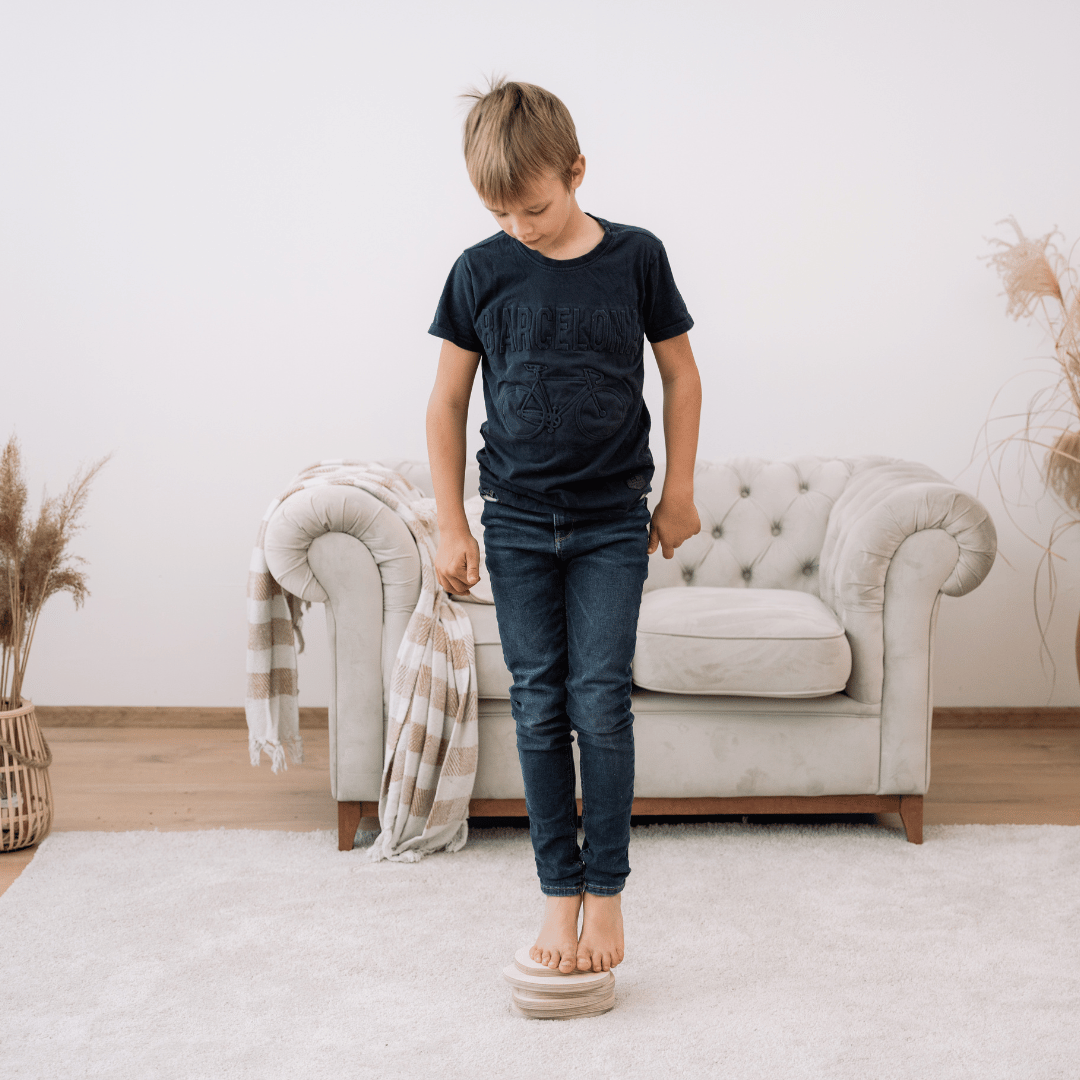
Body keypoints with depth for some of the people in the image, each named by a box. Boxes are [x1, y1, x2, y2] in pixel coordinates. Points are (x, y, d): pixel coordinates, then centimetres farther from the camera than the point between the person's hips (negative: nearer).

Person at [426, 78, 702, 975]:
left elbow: (680, 373, 8)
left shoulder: (635, 258, -3)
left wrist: (678, 492, 8)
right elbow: (448, 401, 4)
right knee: (540, 709, 3)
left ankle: (606, 891, 8)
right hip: (517, 523, 1)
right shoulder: (481, 271, -2)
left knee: (600, 702, -4)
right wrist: (451, 524, 2)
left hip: (613, 522, -1)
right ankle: (559, 892, 12)